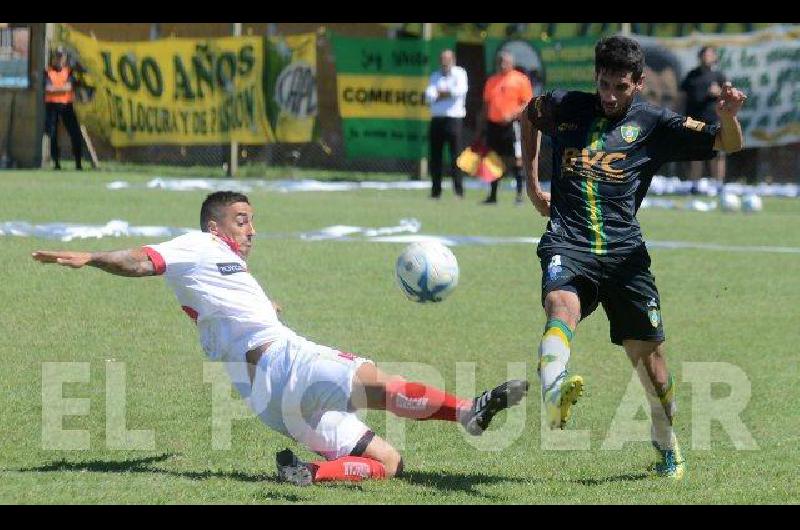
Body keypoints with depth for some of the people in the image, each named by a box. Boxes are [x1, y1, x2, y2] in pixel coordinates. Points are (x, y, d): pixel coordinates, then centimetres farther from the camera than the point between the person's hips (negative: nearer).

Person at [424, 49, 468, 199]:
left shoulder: (460, 73, 7)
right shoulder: (435, 76, 16)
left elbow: (461, 91, -12)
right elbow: (429, 96, 0)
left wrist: (441, 93, -4)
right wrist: (449, 94, -11)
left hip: (454, 118, -4)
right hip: (436, 119, 4)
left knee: (456, 154, -9)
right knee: (435, 156, 3)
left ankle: (459, 189, -9)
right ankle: (436, 190, 7)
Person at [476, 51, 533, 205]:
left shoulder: (520, 80, 0)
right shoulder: (491, 81, 15)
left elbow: (527, 104, -5)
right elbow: (486, 106, 18)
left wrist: (512, 115, -19)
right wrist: (480, 128, 14)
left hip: (511, 125, -5)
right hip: (493, 124, 5)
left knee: (516, 160, -7)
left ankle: (520, 193, -1)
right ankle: (492, 195, 12)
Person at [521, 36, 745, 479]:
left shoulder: (653, 123, 5)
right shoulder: (564, 107, 9)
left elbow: (728, 144, 2)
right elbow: (530, 116, 33)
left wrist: (727, 116, -22)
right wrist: (532, 184, 28)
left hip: (624, 251, 1)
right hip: (568, 245, -1)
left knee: (647, 351, 4)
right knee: (562, 306, -33)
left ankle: (668, 449, 29)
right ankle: (553, 400, -62)